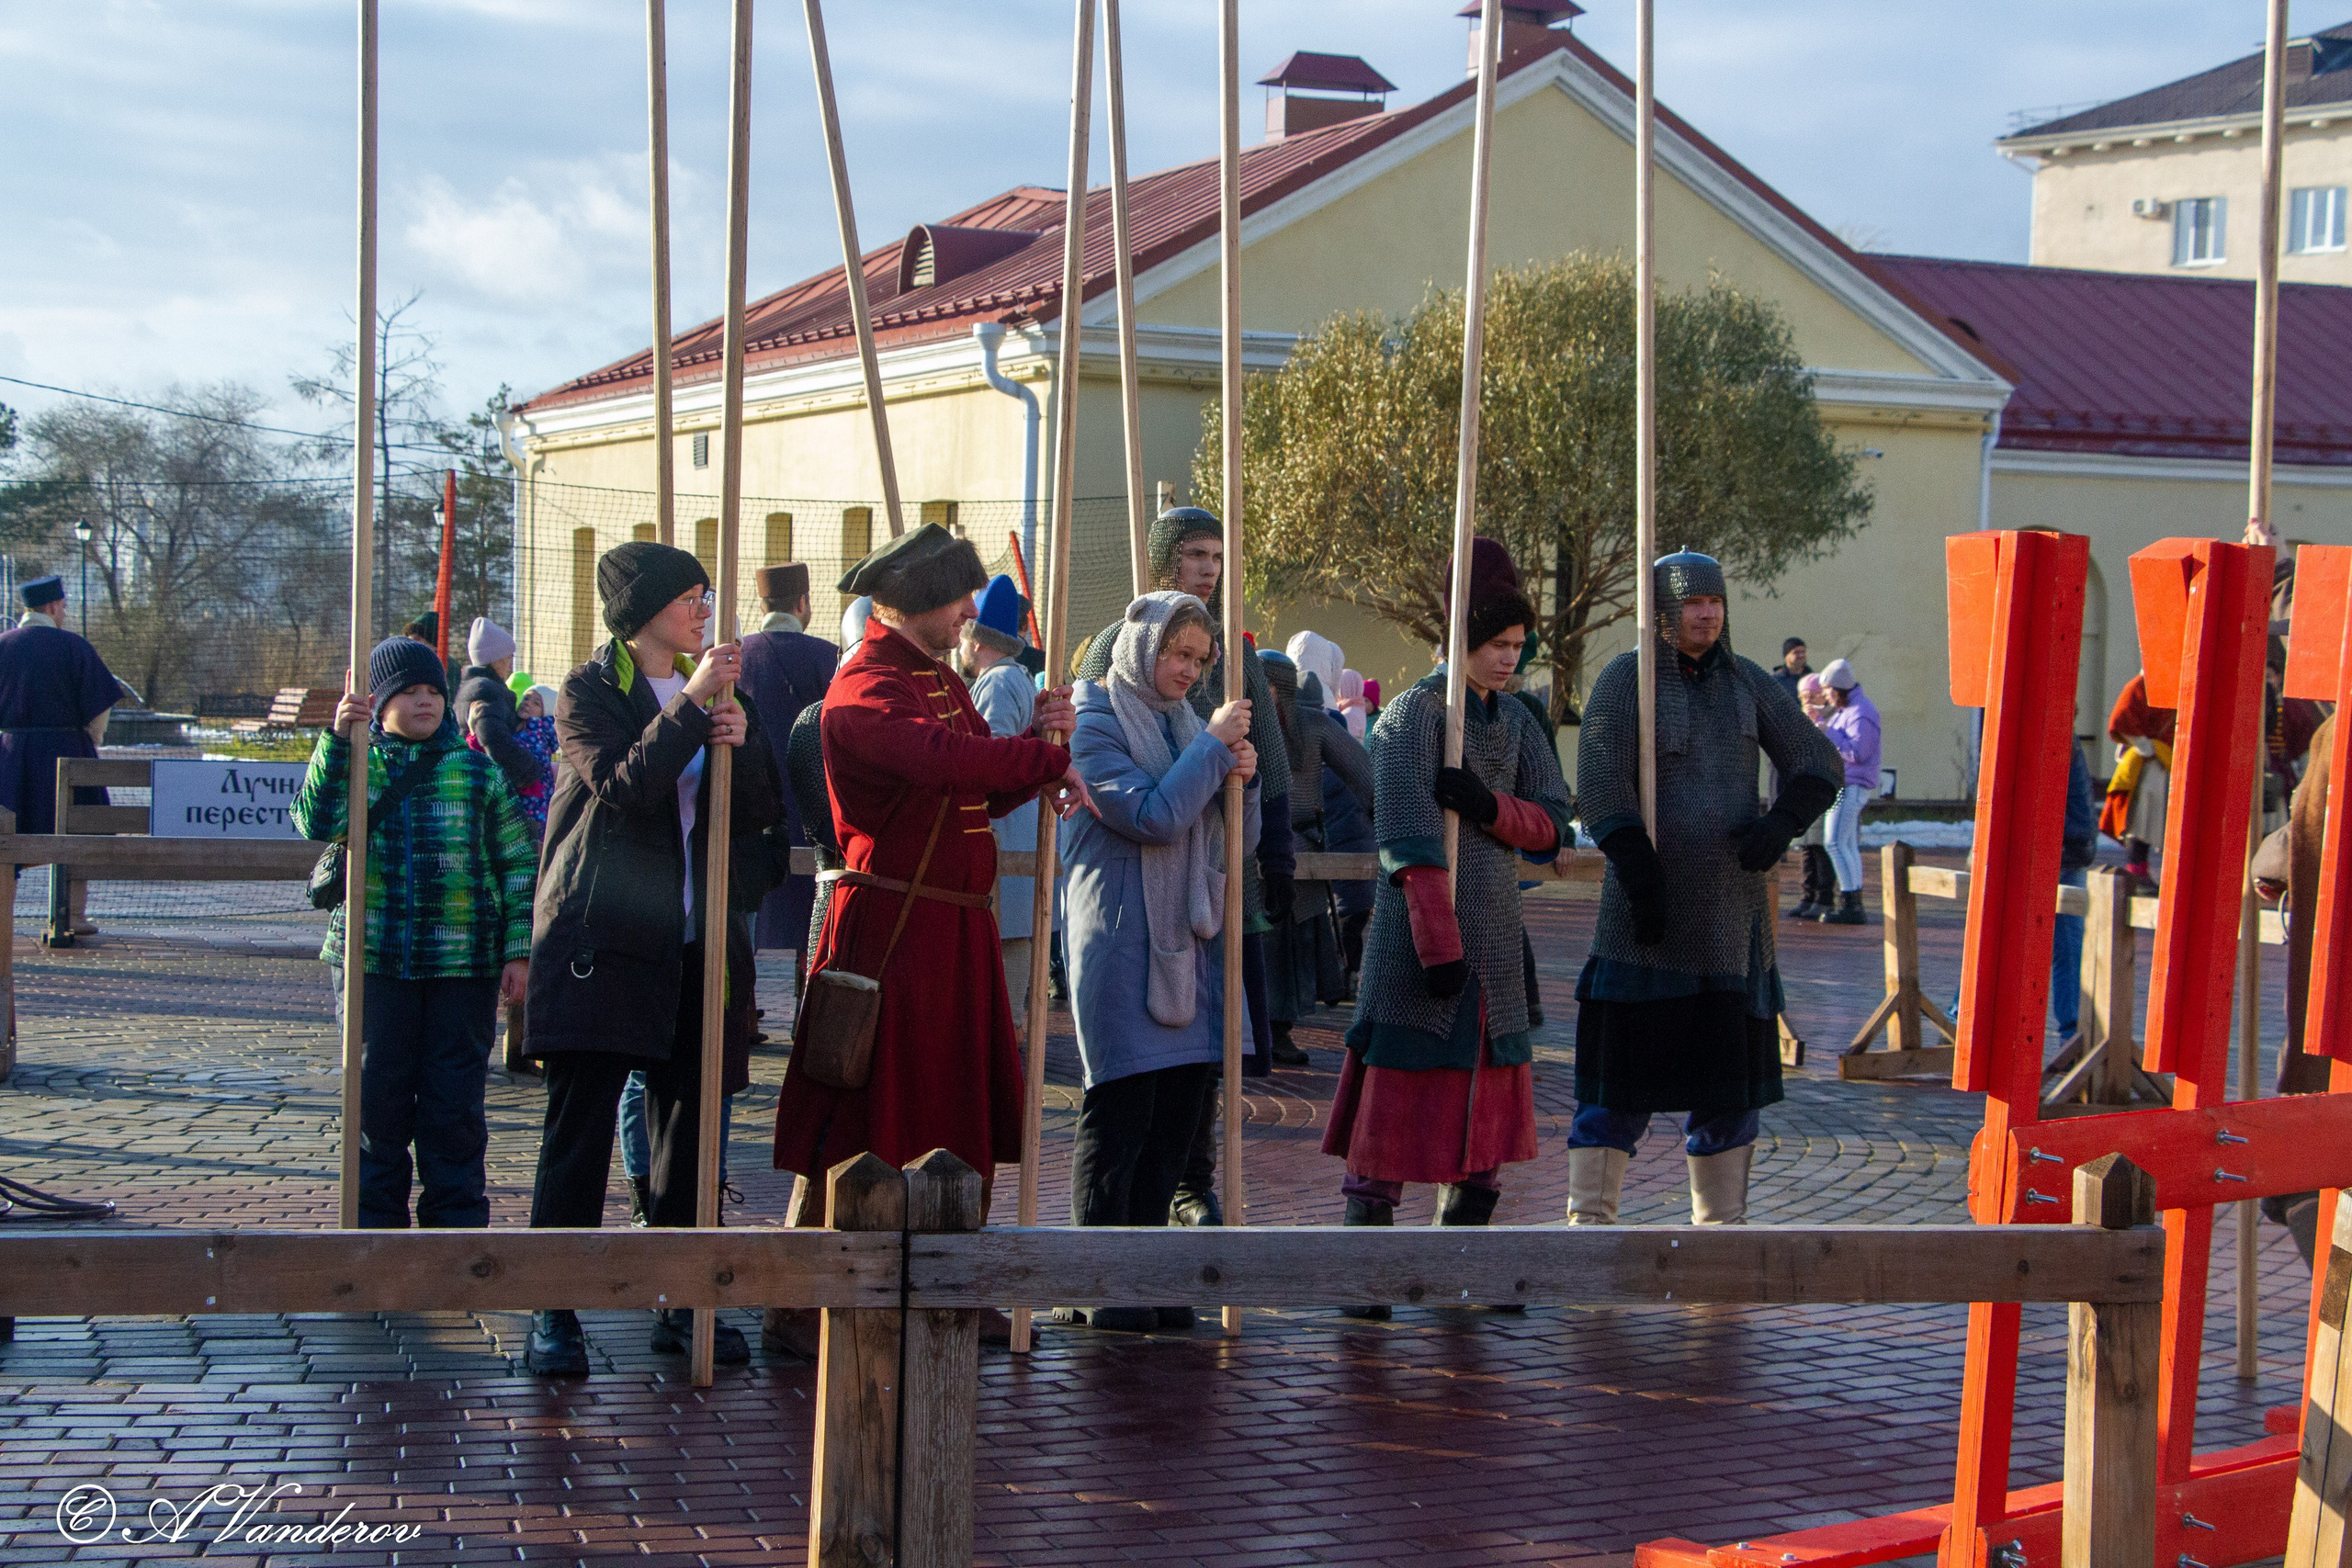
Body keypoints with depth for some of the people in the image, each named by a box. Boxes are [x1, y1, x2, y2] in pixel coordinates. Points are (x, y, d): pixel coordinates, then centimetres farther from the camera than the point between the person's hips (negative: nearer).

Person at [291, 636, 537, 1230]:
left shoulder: (479, 772, 7)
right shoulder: (358, 763, 6)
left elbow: (518, 864, 7)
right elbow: (317, 822, -14)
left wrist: (519, 951, 0)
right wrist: (338, 740, -23)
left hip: (463, 964, 0)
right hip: (373, 961, 0)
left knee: (455, 1107, 3)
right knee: (377, 1101, 5)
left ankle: (456, 1221, 13)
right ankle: (376, 1221, 18)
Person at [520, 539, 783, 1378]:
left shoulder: (715, 689, 16)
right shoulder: (588, 693, 0)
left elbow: (759, 817, 9)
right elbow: (622, 787, -18)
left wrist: (741, 741, -9)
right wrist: (690, 707, -22)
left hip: (693, 945, 5)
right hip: (600, 938, -5)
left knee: (689, 1126, 6)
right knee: (580, 1126, -7)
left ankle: (681, 1304, 14)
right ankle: (554, 1313, -3)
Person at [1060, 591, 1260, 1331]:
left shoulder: (1186, 723, 16)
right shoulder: (1094, 722, -6)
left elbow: (1238, 840, 17)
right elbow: (1152, 816, -18)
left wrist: (1241, 779, -2)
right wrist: (1213, 748, -11)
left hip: (1189, 939, 7)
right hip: (1122, 943, -7)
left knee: (1178, 1113, 7)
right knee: (1118, 1116, -6)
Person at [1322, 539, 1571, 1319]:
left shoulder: (1515, 721, 13)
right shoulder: (1415, 712, -9)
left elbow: (1552, 822, 8)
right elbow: (1411, 844, -15)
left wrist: (1489, 805, -13)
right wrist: (1440, 946, -21)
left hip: (1495, 937, 7)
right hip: (1420, 932, -7)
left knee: (1488, 1114, 9)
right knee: (1398, 1104, -7)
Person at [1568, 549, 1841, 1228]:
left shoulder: (1748, 682, 9)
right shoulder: (1626, 679, -4)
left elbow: (1819, 764, 8)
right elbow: (1601, 783, -13)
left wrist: (1783, 823, -13)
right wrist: (1640, 879, -19)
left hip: (1733, 913, 4)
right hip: (1650, 908, -4)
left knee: (1729, 1069, 9)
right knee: (1624, 1072, -3)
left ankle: (1720, 1225, 19)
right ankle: (1589, 1219, 5)